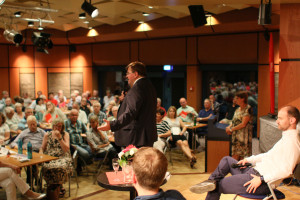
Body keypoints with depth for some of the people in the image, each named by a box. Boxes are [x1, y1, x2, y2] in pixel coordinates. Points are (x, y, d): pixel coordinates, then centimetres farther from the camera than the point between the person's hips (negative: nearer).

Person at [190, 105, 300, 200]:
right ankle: (211, 181, -4)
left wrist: (261, 179, -26)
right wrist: (249, 160, 15)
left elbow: (286, 169, -26)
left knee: (218, 186, -7)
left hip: (263, 183, -11)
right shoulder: (285, 137, 15)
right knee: (226, 160, 15)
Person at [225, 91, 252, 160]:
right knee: (235, 156, 4)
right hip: (236, 136, 8)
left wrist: (231, 129, -12)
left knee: (242, 158, -3)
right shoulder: (238, 109, 15)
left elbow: (243, 124, -17)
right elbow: (234, 121, 20)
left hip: (243, 136, -8)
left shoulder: (247, 109, -11)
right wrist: (229, 127, 0)